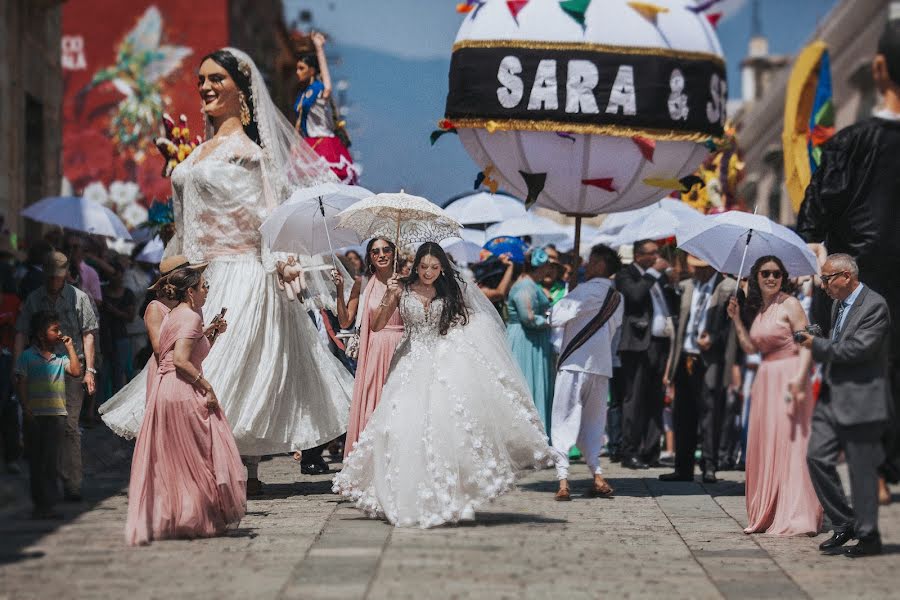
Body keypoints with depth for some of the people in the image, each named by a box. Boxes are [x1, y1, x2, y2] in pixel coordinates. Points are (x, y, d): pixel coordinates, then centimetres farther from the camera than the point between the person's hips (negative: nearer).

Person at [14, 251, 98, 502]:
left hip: (71, 370, -3)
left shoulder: (79, 298, 4)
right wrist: (18, 366, -2)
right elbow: (21, 333, 9)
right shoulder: (34, 299, 11)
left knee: (69, 425, -10)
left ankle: (72, 485, -10)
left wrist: (89, 369, -4)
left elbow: (88, 334, 2)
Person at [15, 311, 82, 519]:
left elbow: (76, 372, -2)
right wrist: (26, 408, -11)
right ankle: (39, 503, 9)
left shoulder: (60, 357, 10)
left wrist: (70, 347, 1)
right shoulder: (27, 356, 1)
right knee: (36, 460, 3)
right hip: (34, 414, -2)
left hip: (56, 413, 2)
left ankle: (48, 504, 0)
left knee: (52, 461, -2)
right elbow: (21, 384, -1)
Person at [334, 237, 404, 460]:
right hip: (373, 351, 1)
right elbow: (345, 321, 4)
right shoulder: (363, 284, 6)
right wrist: (340, 289, -5)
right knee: (371, 407, 1)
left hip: (400, 350, -1)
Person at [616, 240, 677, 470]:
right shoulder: (626, 275, -1)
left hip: (661, 343, 7)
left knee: (655, 400, 7)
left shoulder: (661, 275, 19)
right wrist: (653, 273, -10)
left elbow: (674, 303, 21)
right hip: (639, 344, -7)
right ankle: (630, 453, -3)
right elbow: (635, 295, -19)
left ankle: (650, 452, 11)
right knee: (635, 400, -5)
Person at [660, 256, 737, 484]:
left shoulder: (729, 288, -3)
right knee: (683, 416, 9)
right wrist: (672, 362, 17)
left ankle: (709, 467, -4)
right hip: (685, 360, 6)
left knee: (709, 413, -9)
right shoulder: (687, 287, 15)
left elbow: (734, 326, -5)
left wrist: (713, 339, -19)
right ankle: (683, 468, 16)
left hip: (710, 362, -6)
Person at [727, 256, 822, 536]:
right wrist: (736, 319, 6)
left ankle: (796, 517, -9)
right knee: (764, 445, 7)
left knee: (789, 443, -10)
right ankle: (766, 514, 14)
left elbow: (806, 344, -14)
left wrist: (799, 378, -26)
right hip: (765, 381, 8)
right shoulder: (758, 310, 15)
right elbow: (750, 347, 12)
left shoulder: (789, 305, -7)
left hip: (788, 378, -8)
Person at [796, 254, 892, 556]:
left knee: (861, 468, -2)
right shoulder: (838, 305, 16)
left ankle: (868, 535, 8)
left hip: (861, 401, -9)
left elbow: (859, 348, -21)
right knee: (817, 457, 2)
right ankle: (844, 523, 14)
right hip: (832, 398, 9)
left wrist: (818, 345, -11)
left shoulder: (874, 306, -13)